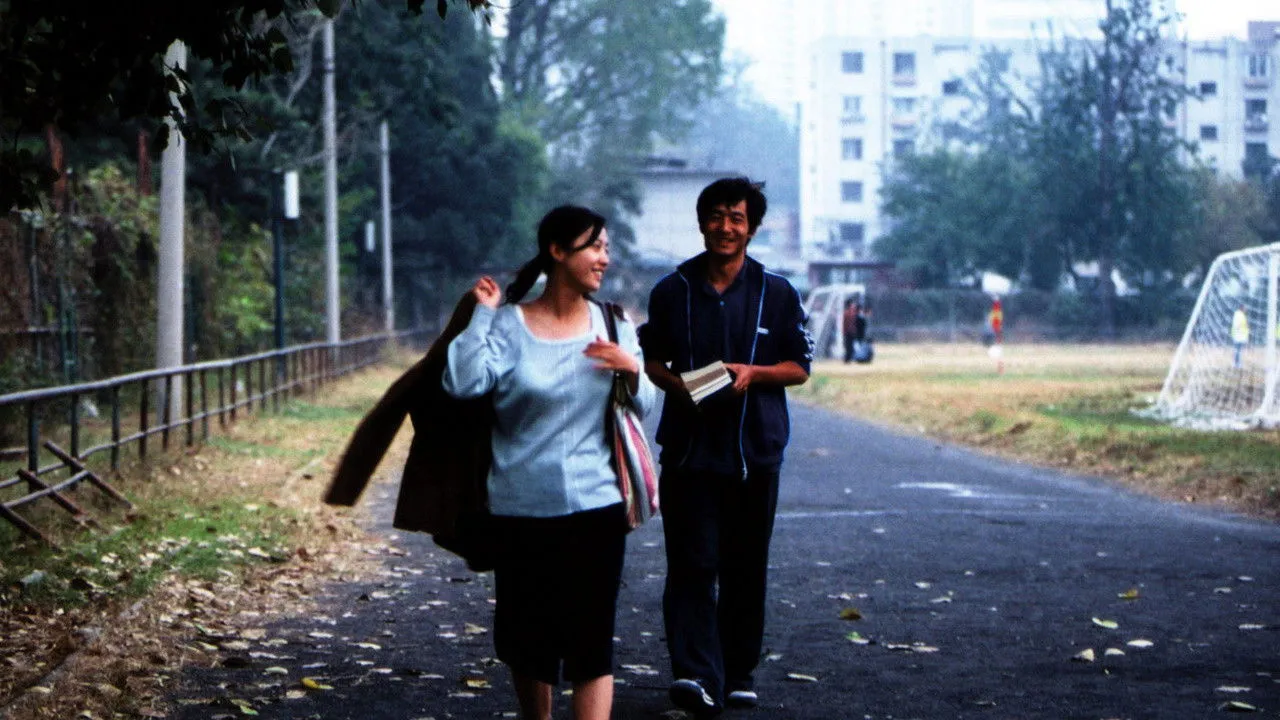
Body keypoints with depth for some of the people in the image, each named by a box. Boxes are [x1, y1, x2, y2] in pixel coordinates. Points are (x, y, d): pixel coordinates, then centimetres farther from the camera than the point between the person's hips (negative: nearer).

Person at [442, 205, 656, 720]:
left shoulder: (612, 325, 6)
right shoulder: (508, 325, -3)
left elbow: (643, 408, 8)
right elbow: (462, 383, -17)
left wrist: (632, 372, -11)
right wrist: (481, 315, -13)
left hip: (595, 506, 1)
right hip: (522, 508, -1)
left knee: (591, 638, -5)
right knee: (525, 637, 11)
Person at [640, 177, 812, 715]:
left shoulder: (778, 293, 3)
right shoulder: (672, 291, 5)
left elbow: (799, 367, 5)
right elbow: (653, 361, 13)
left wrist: (753, 373, -14)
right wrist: (675, 384, -9)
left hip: (755, 449, 1)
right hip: (689, 445, -1)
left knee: (746, 568, 8)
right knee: (692, 564, -11)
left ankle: (739, 674, 20)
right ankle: (696, 676, -18)